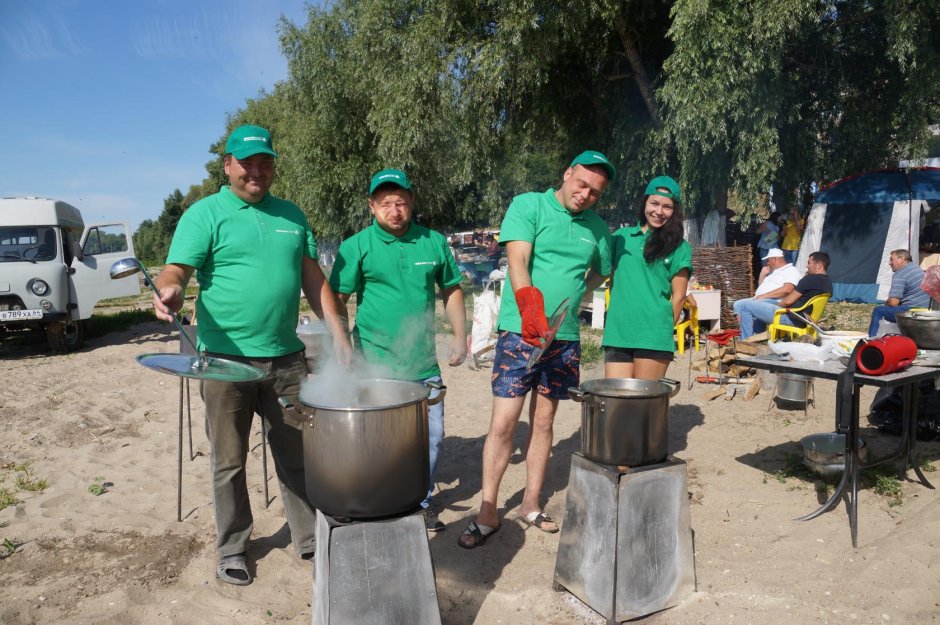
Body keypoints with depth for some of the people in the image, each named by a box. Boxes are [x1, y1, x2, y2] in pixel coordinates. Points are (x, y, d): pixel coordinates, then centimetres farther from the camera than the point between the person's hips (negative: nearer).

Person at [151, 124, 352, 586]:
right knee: (229, 462, 10)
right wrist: (169, 290, -36)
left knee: (297, 455, 12)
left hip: (287, 358, 4)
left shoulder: (292, 215, 12)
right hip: (227, 359, -3)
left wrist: (338, 334, 8)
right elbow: (176, 270, -12)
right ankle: (232, 549, 28)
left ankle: (309, 539, 27)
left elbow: (313, 279, 14)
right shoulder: (205, 214, -1)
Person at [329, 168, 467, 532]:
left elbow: (451, 291, 15)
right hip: (376, 365, -3)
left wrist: (460, 336, 9)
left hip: (424, 364, 4)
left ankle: (421, 503, 32)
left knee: (432, 437, 12)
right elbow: (336, 299, -4)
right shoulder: (356, 247, -4)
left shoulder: (434, 242, 5)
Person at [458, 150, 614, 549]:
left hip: (565, 337, 5)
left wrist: (570, 300, 15)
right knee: (503, 424, -5)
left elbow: (600, 273, 26)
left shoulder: (598, 229, 10)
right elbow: (517, 260, -19)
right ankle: (488, 513, 8)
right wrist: (529, 305, -34)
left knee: (543, 423, 12)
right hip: (520, 332, -4)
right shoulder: (528, 205, -4)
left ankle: (531, 504, 25)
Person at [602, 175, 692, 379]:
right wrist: (617, 315, 11)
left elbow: (678, 296, 5)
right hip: (617, 334, 3)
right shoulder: (622, 236, 13)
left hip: (653, 337, -2)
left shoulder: (679, 248, 6)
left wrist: (662, 330, 3)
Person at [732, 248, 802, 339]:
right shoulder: (774, 272, 28)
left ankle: (747, 340, -23)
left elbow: (787, 290, -19)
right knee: (738, 305, -7)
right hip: (760, 300, 10)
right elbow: (762, 287, 34)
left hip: (773, 302, -10)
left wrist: (764, 295, -19)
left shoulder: (791, 270, -1)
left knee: (744, 305, -27)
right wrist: (763, 275, 16)